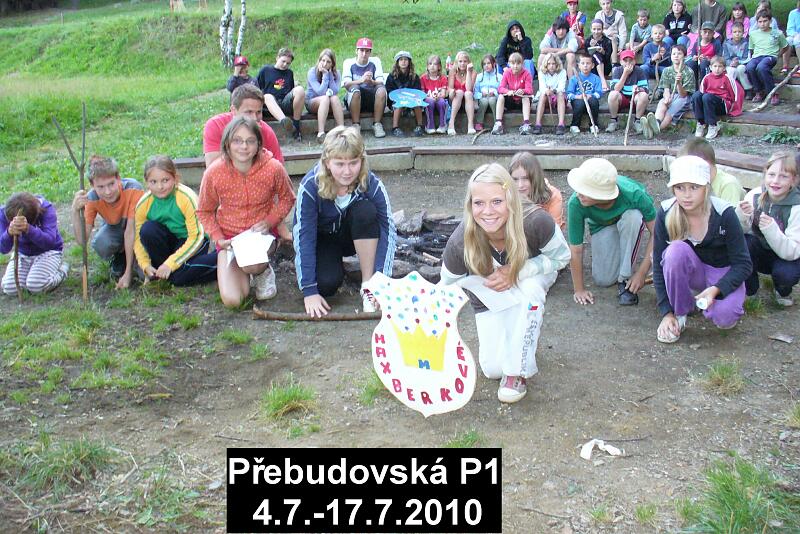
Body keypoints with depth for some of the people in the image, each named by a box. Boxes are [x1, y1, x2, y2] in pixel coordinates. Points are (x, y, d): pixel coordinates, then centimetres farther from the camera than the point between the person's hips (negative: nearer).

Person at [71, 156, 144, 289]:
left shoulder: (133, 189, -35)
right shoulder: (92, 198, -26)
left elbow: (130, 231, -33)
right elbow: (81, 240, -30)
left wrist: (128, 272, -33)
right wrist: (75, 211, -47)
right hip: (114, 228, 3)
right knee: (100, 245, -33)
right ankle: (119, 258, 3)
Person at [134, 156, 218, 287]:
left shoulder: (186, 198, -26)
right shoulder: (143, 204, -13)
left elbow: (196, 237, -23)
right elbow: (138, 238, -4)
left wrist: (171, 263, -26)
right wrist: (146, 266, -19)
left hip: (194, 242, -4)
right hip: (170, 240, 4)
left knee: (179, 277, -29)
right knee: (147, 229, -25)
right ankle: (162, 271, -6)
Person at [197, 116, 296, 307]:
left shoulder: (273, 168, -19)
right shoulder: (214, 173, -17)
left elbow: (287, 199, 1)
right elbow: (204, 212, 1)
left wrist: (270, 221, -15)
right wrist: (218, 238, -11)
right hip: (228, 235, 1)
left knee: (252, 265, -37)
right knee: (232, 300, -12)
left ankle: (264, 272, 3)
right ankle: (244, 275, 24)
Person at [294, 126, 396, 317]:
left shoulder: (371, 184, -26)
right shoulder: (310, 186, -29)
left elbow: (388, 229, -27)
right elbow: (303, 237, -27)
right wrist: (309, 291, -30)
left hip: (355, 236, 1)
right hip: (323, 238, -1)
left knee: (366, 210, -32)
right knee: (327, 283, -29)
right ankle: (334, 262, 10)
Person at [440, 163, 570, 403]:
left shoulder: (536, 221, -39)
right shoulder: (459, 243, -35)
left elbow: (561, 257, -20)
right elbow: (447, 290, -18)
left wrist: (515, 272, -34)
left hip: (533, 277, 0)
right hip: (489, 297, 1)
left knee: (528, 288, -38)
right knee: (493, 369, -7)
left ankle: (517, 373, -18)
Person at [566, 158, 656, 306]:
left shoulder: (633, 194, -40)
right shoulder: (575, 203, -37)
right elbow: (576, 250, -28)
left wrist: (641, 273, -30)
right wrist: (579, 290, -20)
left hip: (630, 218, -1)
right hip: (602, 226, 1)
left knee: (633, 216, -36)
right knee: (603, 280, -13)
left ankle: (624, 279, -19)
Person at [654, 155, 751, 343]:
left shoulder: (724, 214, -23)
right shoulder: (666, 213, -19)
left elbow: (743, 264, -16)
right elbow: (659, 264, -13)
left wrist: (716, 289, -33)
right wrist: (667, 312, -18)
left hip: (722, 272, -1)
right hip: (691, 271, 2)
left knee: (725, 318, -31)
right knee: (677, 250, -33)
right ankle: (679, 313, -14)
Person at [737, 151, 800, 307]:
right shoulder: (755, 195, -14)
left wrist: (771, 230, -44)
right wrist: (741, 216, -35)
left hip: (786, 258, -2)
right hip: (759, 252, 2)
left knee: (786, 273, -33)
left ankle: (782, 291, 5)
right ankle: (750, 288, -3)